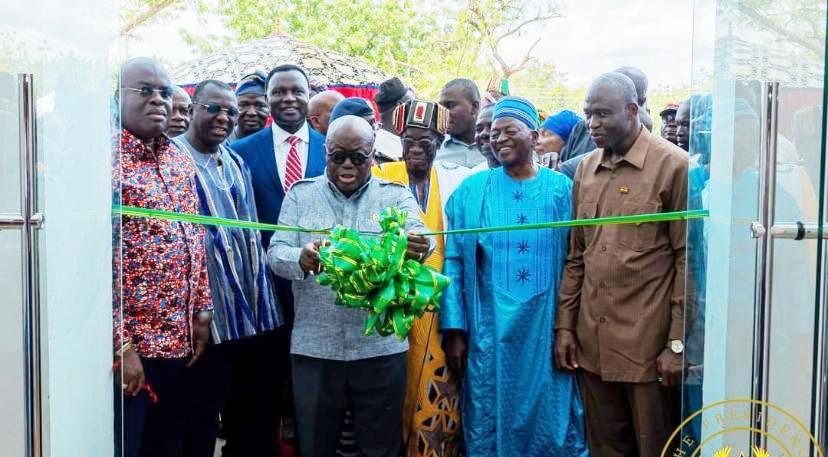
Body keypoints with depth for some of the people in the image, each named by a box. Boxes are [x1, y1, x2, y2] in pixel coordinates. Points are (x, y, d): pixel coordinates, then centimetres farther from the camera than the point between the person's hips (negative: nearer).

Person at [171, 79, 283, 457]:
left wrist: (261, 296, 16)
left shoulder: (236, 163, 16)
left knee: (247, 406, 17)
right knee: (202, 414, 2)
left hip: (250, 309, 7)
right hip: (208, 312, -7)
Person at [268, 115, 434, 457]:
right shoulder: (300, 194, 6)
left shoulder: (396, 195, 4)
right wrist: (301, 259, -26)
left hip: (381, 348, 0)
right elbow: (276, 252, -2)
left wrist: (420, 247, -38)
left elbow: (418, 235, -13)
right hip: (313, 348, 1)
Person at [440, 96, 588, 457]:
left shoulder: (561, 190, 3)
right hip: (489, 332, 0)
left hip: (547, 332, 0)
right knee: (489, 426, 10)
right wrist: (454, 329, -5)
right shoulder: (472, 191, 3)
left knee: (551, 426, 8)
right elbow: (454, 262, 1)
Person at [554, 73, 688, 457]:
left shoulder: (673, 164, -7)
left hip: (649, 345, -5)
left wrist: (678, 343, -11)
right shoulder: (586, 168, 10)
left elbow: (688, 259, -9)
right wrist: (564, 325, 8)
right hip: (591, 342, 5)